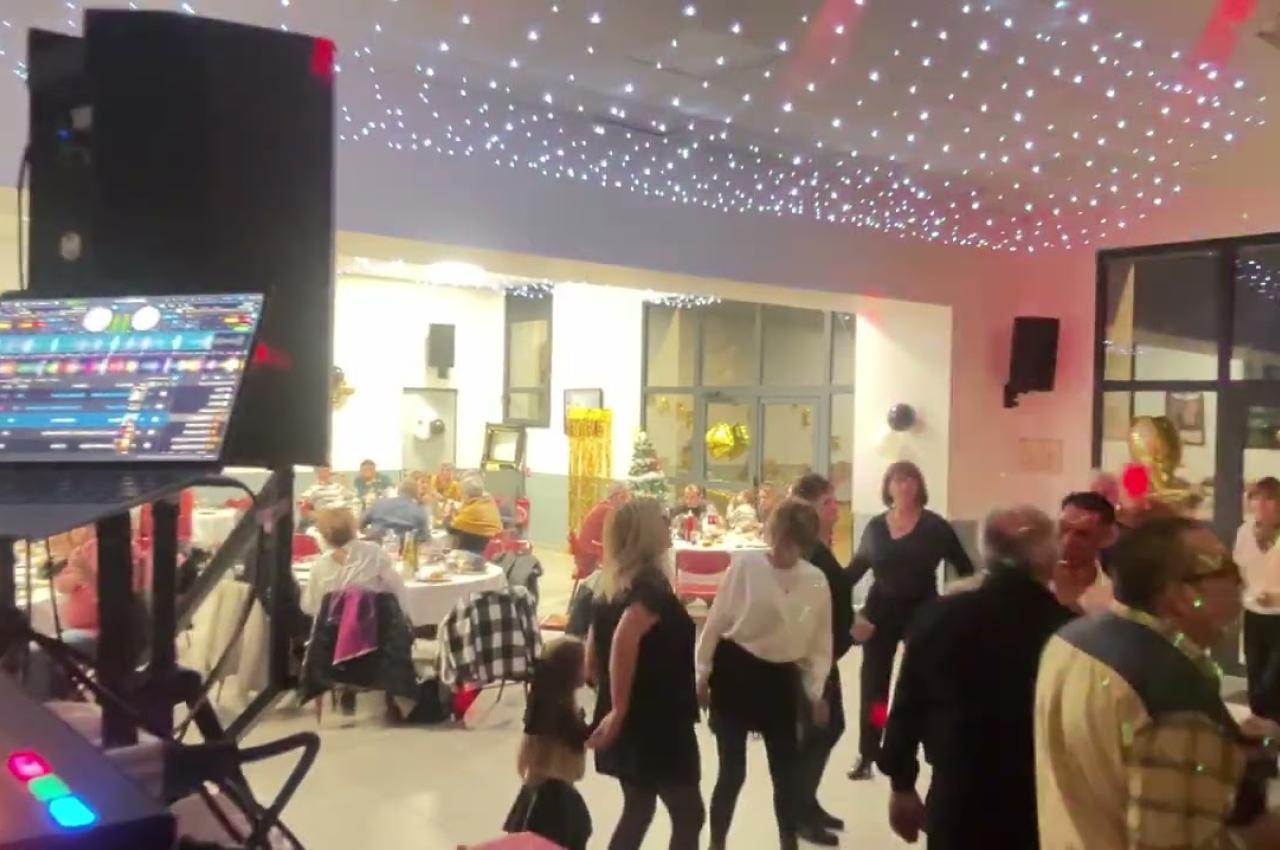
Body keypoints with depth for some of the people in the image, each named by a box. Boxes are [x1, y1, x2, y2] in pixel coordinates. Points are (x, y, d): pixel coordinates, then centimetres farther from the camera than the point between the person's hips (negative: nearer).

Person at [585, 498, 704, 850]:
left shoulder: (612, 587, 7)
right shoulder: (652, 586, -17)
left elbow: (592, 661, 12)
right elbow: (624, 640, -35)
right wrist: (619, 711, -29)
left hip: (631, 721, 8)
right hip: (658, 723, -8)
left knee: (638, 810, 20)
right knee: (689, 815, 5)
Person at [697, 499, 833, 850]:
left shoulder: (816, 582, -3)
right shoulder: (746, 566, -11)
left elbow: (821, 640, 6)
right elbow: (717, 621, -5)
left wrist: (816, 692, 4)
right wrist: (703, 673, -3)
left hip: (780, 678, 3)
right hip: (734, 670, -2)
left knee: (786, 769, 9)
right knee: (733, 770, 2)